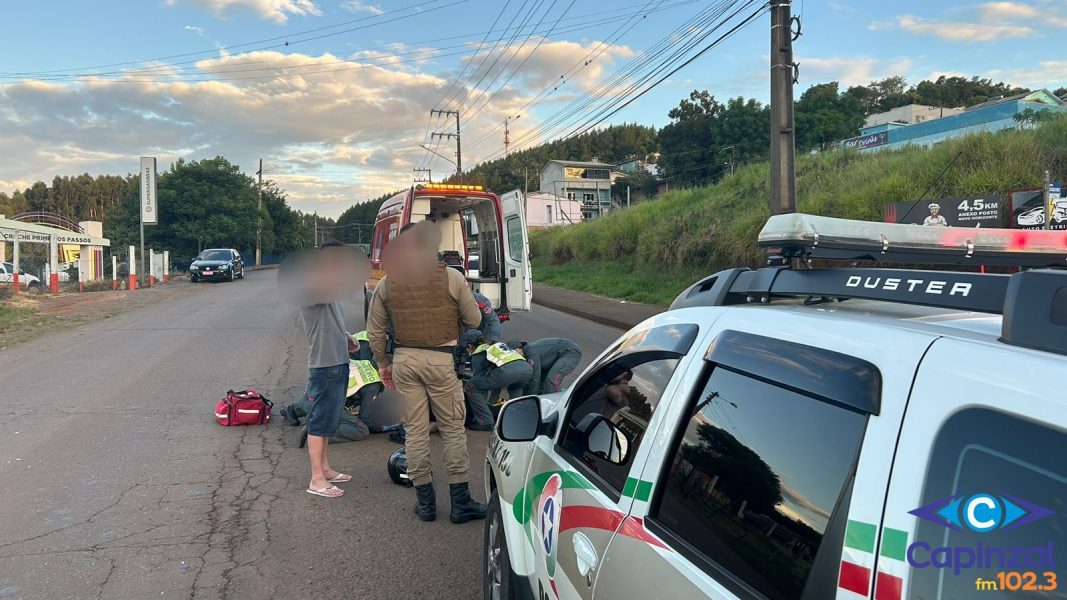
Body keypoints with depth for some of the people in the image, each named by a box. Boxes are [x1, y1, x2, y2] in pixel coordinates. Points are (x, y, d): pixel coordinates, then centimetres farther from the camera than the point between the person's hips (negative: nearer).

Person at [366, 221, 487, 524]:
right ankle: (460, 503, 12)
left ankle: (425, 501, 19)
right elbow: (474, 320, 1)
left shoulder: (387, 283, 1)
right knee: (453, 429, 7)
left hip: (404, 361, 3)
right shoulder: (452, 278, -8)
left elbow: (375, 333, 7)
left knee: (415, 430, 11)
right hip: (442, 359, -3)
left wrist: (383, 363, 20)